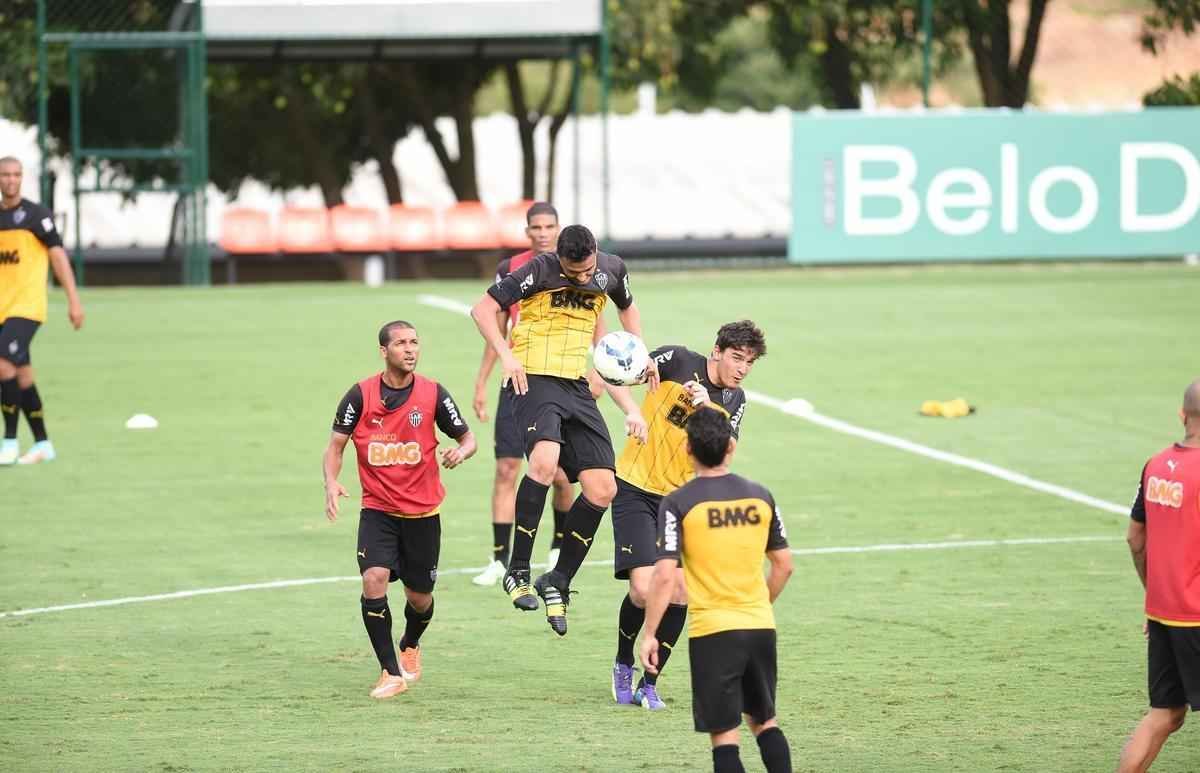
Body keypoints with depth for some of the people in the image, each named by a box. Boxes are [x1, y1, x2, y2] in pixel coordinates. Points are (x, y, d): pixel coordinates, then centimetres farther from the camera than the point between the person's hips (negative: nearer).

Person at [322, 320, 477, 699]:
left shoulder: (433, 394, -6)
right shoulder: (361, 395, -7)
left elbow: (468, 437, 3)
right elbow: (336, 444, 0)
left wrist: (461, 451, -21)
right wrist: (331, 482, -18)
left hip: (423, 513, 1)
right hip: (377, 511, -1)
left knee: (419, 596, 9)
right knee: (374, 579, -22)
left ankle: (410, 646, 45)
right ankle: (390, 672, -12)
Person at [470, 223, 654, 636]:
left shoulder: (612, 270, 5)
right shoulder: (540, 270, -11)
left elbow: (627, 307, 28)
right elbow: (483, 309, -7)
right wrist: (506, 356, -20)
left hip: (577, 386, 6)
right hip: (536, 380, -6)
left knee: (602, 489, -3)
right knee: (544, 459, -33)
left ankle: (557, 582, 12)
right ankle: (518, 572, -24)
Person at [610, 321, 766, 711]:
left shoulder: (734, 400, 4)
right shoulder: (679, 361, -10)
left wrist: (705, 410, -22)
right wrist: (632, 412, -23)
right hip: (635, 489, -5)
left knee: (680, 592, -6)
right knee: (644, 588, -16)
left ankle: (649, 684, 9)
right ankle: (623, 666, 11)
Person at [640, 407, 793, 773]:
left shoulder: (677, 504, -9)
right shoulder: (760, 497, 4)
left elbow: (665, 576, -14)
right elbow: (783, 566, 11)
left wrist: (649, 635, -6)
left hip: (712, 631, -4)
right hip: (761, 626, 4)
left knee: (724, 733, 0)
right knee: (764, 720, 20)